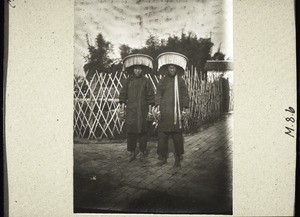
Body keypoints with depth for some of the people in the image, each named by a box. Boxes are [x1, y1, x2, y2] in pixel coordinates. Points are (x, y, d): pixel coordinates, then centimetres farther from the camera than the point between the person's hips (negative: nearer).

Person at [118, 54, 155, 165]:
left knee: (142, 132, 1)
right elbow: (123, 96, 7)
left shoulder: (146, 81, 2)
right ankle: (132, 153, 16)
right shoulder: (128, 81, 6)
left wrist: (150, 111, -4)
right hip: (130, 110, 1)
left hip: (142, 111, -1)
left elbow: (150, 98, 1)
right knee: (130, 132, 2)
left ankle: (142, 154, 12)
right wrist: (122, 110, 1)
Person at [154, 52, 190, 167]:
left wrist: (185, 108, -1)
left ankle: (177, 158, 10)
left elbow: (184, 95, 6)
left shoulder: (180, 81, 8)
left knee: (177, 135, 0)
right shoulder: (162, 81, 11)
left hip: (176, 113, -1)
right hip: (164, 113, 1)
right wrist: (157, 107, -2)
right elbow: (158, 95, 9)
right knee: (162, 135, 1)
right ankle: (163, 157, 13)